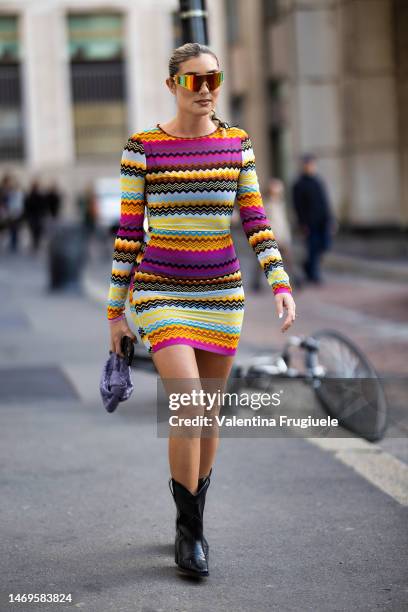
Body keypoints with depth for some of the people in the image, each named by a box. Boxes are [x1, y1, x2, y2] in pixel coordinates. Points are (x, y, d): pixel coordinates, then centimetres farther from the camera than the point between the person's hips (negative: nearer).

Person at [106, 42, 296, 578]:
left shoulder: (237, 143, 3)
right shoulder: (143, 146, -5)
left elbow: (255, 219, 3)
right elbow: (128, 230, -2)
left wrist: (281, 283, -10)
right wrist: (115, 310, 0)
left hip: (222, 293, 4)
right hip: (160, 292, -3)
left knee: (208, 414, 10)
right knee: (189, 410, -17)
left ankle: (192, 521, 29)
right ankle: (190, 532, -1)